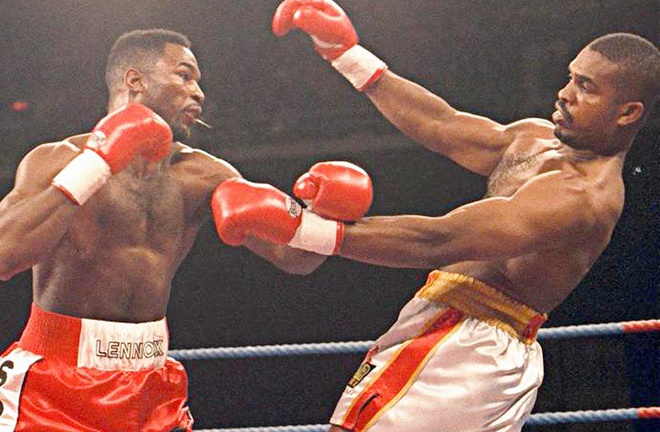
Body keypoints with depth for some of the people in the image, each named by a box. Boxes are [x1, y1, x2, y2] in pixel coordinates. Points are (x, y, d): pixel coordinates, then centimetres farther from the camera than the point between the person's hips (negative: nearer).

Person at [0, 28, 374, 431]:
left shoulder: (202, 177, 5)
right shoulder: (56, 161, -8)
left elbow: (293, 255, 3)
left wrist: (323, 214, -19)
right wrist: (94, 166, -24)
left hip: (152, 384, 5)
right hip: (54, 385, -4)